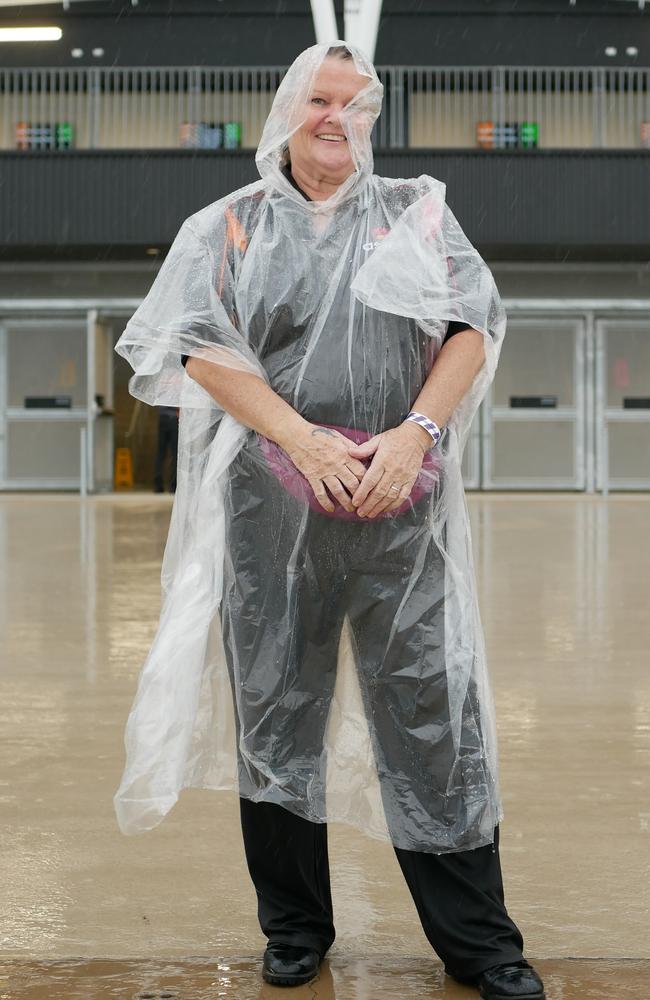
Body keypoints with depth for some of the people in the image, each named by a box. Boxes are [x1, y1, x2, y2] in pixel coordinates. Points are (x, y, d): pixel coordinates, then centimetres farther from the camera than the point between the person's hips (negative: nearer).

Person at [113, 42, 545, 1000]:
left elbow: (475, 326, 4)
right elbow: (202, 346, -1)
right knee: (276, 707, 6)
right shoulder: (229, 226, 11)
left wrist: (413, 435, -11)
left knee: (433, 710, 0)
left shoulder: (417, 212, 13)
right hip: (272, 502, 0)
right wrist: (305, 441, -13)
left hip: (403, 504, 0)